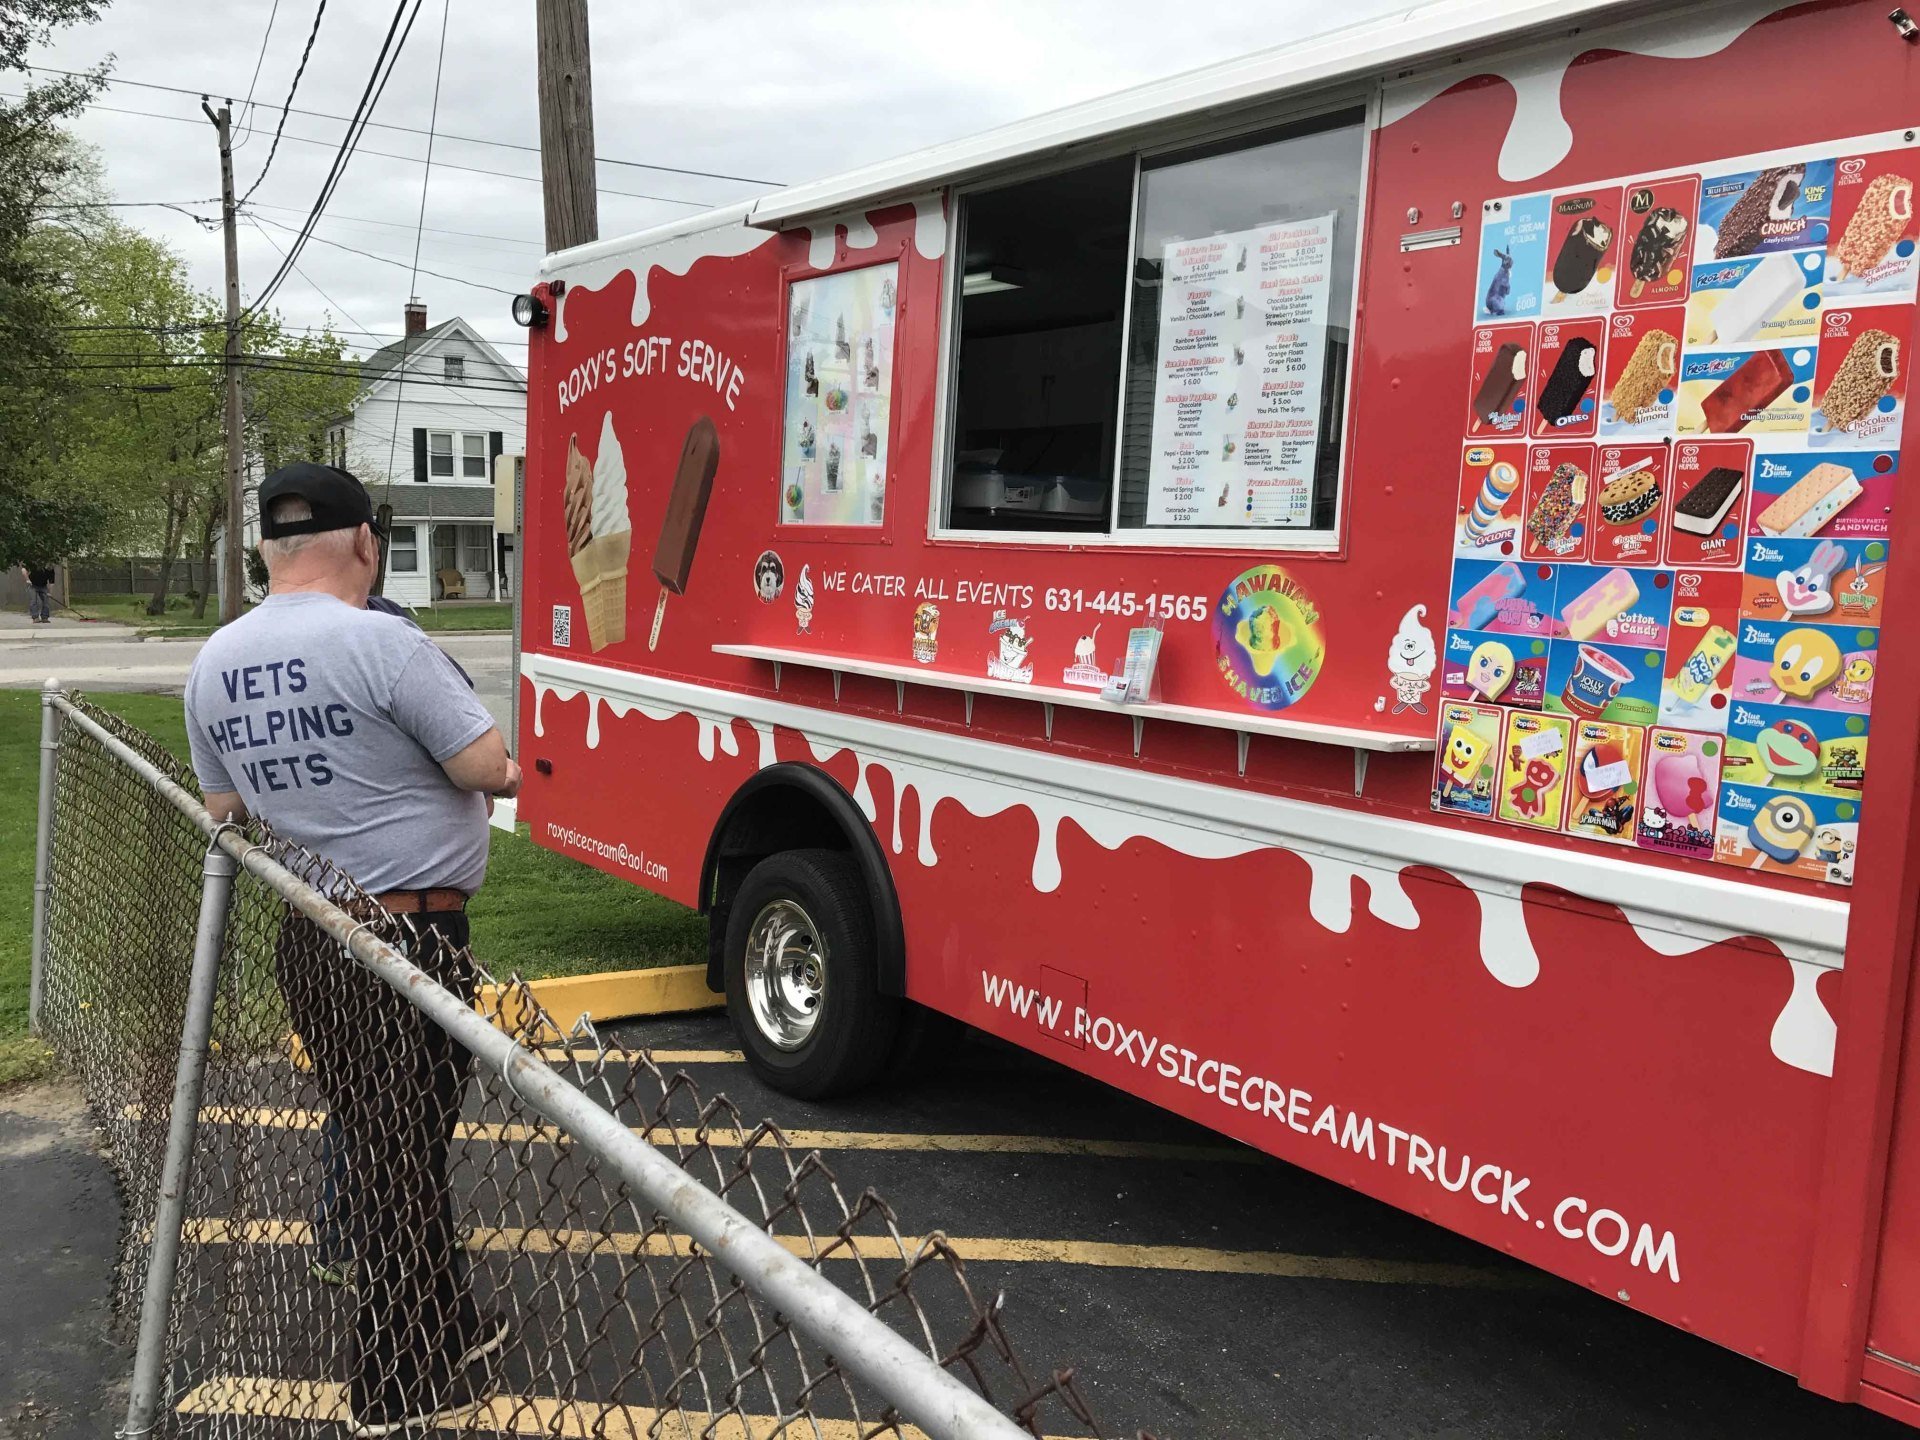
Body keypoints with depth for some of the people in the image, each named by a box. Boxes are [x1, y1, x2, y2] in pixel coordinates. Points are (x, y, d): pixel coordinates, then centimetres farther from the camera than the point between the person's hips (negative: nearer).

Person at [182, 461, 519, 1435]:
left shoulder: (214, 663, 7)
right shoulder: (381, 643, -17)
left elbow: (227, 811, 14)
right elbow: (486, 767, -16)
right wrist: (513, 774, 5)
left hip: (302, 941, 8)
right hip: (408, 939, -7)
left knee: (370, 1145, 18)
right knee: (406, 1155, 4)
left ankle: (448, 1332, 33)